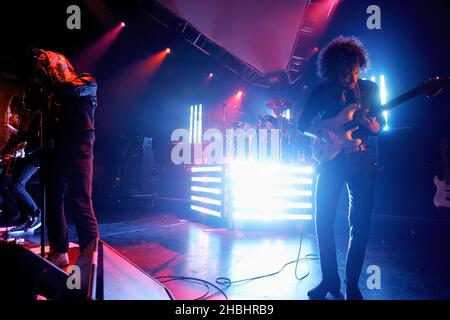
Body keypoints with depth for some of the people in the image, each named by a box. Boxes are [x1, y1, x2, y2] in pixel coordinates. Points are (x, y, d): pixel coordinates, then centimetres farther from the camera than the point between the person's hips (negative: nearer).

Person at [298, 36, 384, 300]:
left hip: (362, 160, 1)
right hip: (331, 160, 0)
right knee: (324, 219, -4)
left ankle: (352, 283, 15)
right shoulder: (322, 91, 4)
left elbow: (379, 128, 8)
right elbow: (303, 124, 5)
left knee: (360, 223, 0)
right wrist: (323, 133, -14)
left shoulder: (370, 88, 7)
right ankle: (330, 280, 11)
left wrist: (370, 124, -16)